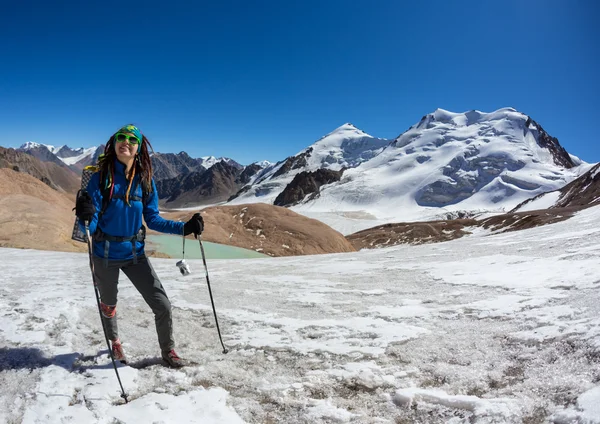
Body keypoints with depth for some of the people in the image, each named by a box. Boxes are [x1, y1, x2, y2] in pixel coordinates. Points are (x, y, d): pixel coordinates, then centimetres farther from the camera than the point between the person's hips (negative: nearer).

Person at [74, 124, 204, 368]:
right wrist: (85, 217, -40)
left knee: (162, 305, -2)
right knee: (109, 304, 21)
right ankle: (114, 343, 51)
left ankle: (168, 350, 23)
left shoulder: (145, 180, -7)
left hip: (135, 253, 2)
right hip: (105, 254, -2)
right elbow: (91, 225, -17)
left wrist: (184, 228, -10)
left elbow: (152, 220, 0)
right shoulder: (101, 177, -15)